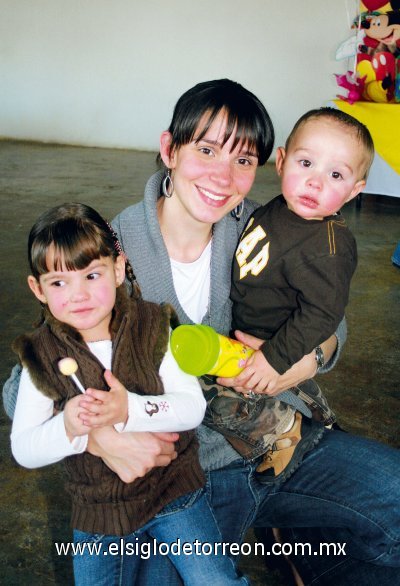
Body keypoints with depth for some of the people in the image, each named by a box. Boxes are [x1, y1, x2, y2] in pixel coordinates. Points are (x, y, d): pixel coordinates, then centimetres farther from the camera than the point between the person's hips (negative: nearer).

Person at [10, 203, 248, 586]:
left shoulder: (153, 328, -11)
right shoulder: (41, 356, -8)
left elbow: (193, 406, -17)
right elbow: (22, 450, -10)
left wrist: (130, 410, -34)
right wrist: (67, 427, -31)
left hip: (172, 487, -1)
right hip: (96, 508, 2)